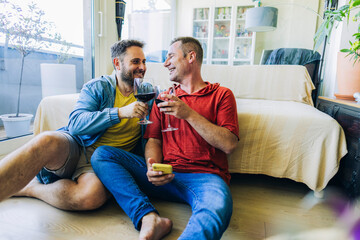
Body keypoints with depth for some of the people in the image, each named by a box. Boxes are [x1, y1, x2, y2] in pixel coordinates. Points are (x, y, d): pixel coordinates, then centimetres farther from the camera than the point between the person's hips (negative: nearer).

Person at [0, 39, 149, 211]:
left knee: (93, 196, -33)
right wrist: (121, 112, -18)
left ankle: (30, 188, -11)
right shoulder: (98, 87, 5)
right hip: (75, 147, 0)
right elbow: (76, 124, -8)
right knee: (46, 141, -35)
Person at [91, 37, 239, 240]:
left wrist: (189, 114, -11)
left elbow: (229, 145, -5)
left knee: (217, 210, -39)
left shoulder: (221, 95, 8)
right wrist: (152, 166, -10)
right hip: (165, 175, 5)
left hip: (204, 177, -4)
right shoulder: (164, 98, 20)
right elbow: (154, 140, 13)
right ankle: (150, 219, -24)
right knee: (101, 154, -11)